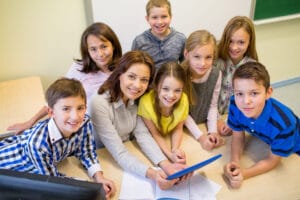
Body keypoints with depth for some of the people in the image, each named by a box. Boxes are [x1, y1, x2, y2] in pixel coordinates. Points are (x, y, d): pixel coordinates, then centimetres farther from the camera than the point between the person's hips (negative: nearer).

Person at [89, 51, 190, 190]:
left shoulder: (136, 100, -5)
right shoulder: (99, 104, -24)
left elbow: (143, 135, -12)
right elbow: (119, 154, -25)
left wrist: (166, 165, -26)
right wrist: (151, 174, -39)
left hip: (129, 154, 5)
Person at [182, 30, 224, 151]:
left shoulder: (216, 74, -13)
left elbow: (213, 106, -2)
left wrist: (213, 131, -13)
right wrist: (200, 136, -19)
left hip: (206, 125, 3)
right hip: (184, 129, -2)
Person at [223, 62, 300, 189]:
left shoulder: (283, 123, -43)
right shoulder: (235, 104, -32)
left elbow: (272, 160, -26)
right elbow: (238, 136, -15)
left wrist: (243, 174, -40)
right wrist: (235, 163, -34)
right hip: (265, 141, 3)